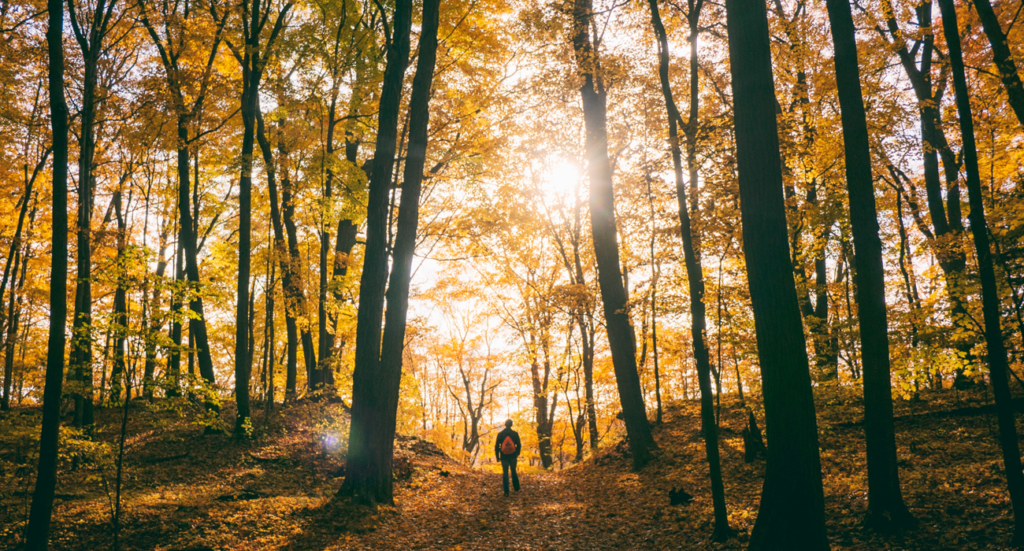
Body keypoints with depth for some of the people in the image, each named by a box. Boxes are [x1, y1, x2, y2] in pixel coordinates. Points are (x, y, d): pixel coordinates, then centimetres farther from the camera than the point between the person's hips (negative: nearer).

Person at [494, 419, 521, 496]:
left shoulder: (500, 434, -2)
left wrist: (497, 456, 7)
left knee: (505, 473, 1)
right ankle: (516, 488, 25)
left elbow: (497, 446, -1)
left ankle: (506, 492, -5)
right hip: (513, 456, 1)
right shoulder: (515, 434, -3)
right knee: (514, 471, 18)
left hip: (504, 457, -1)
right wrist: (517, 454, 16)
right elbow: (519, 445, 2)